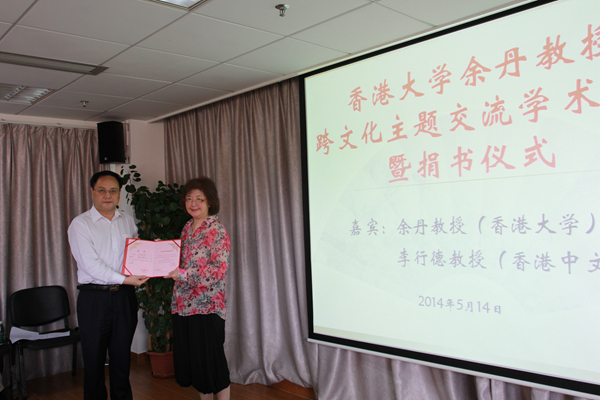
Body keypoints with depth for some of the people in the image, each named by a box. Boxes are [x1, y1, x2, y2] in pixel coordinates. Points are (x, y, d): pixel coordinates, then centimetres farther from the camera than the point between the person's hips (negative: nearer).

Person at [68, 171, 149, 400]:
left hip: (124, 297, 4)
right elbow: (90, 264, -14)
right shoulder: (80, 225, -4)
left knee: (122, 357, 13)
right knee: (94, 358, 5)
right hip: (94, 298, -4)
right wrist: (124, 279, -22)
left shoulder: (127, 221, 12)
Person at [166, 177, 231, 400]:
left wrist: (182, 274, -23)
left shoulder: (217, 230, -10)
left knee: (211, 359, 0)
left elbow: (219, 270, -18)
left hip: (207, 306, -7)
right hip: (183, 304, 7)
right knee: (191, 359, 14)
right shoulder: (187, 228, 12)